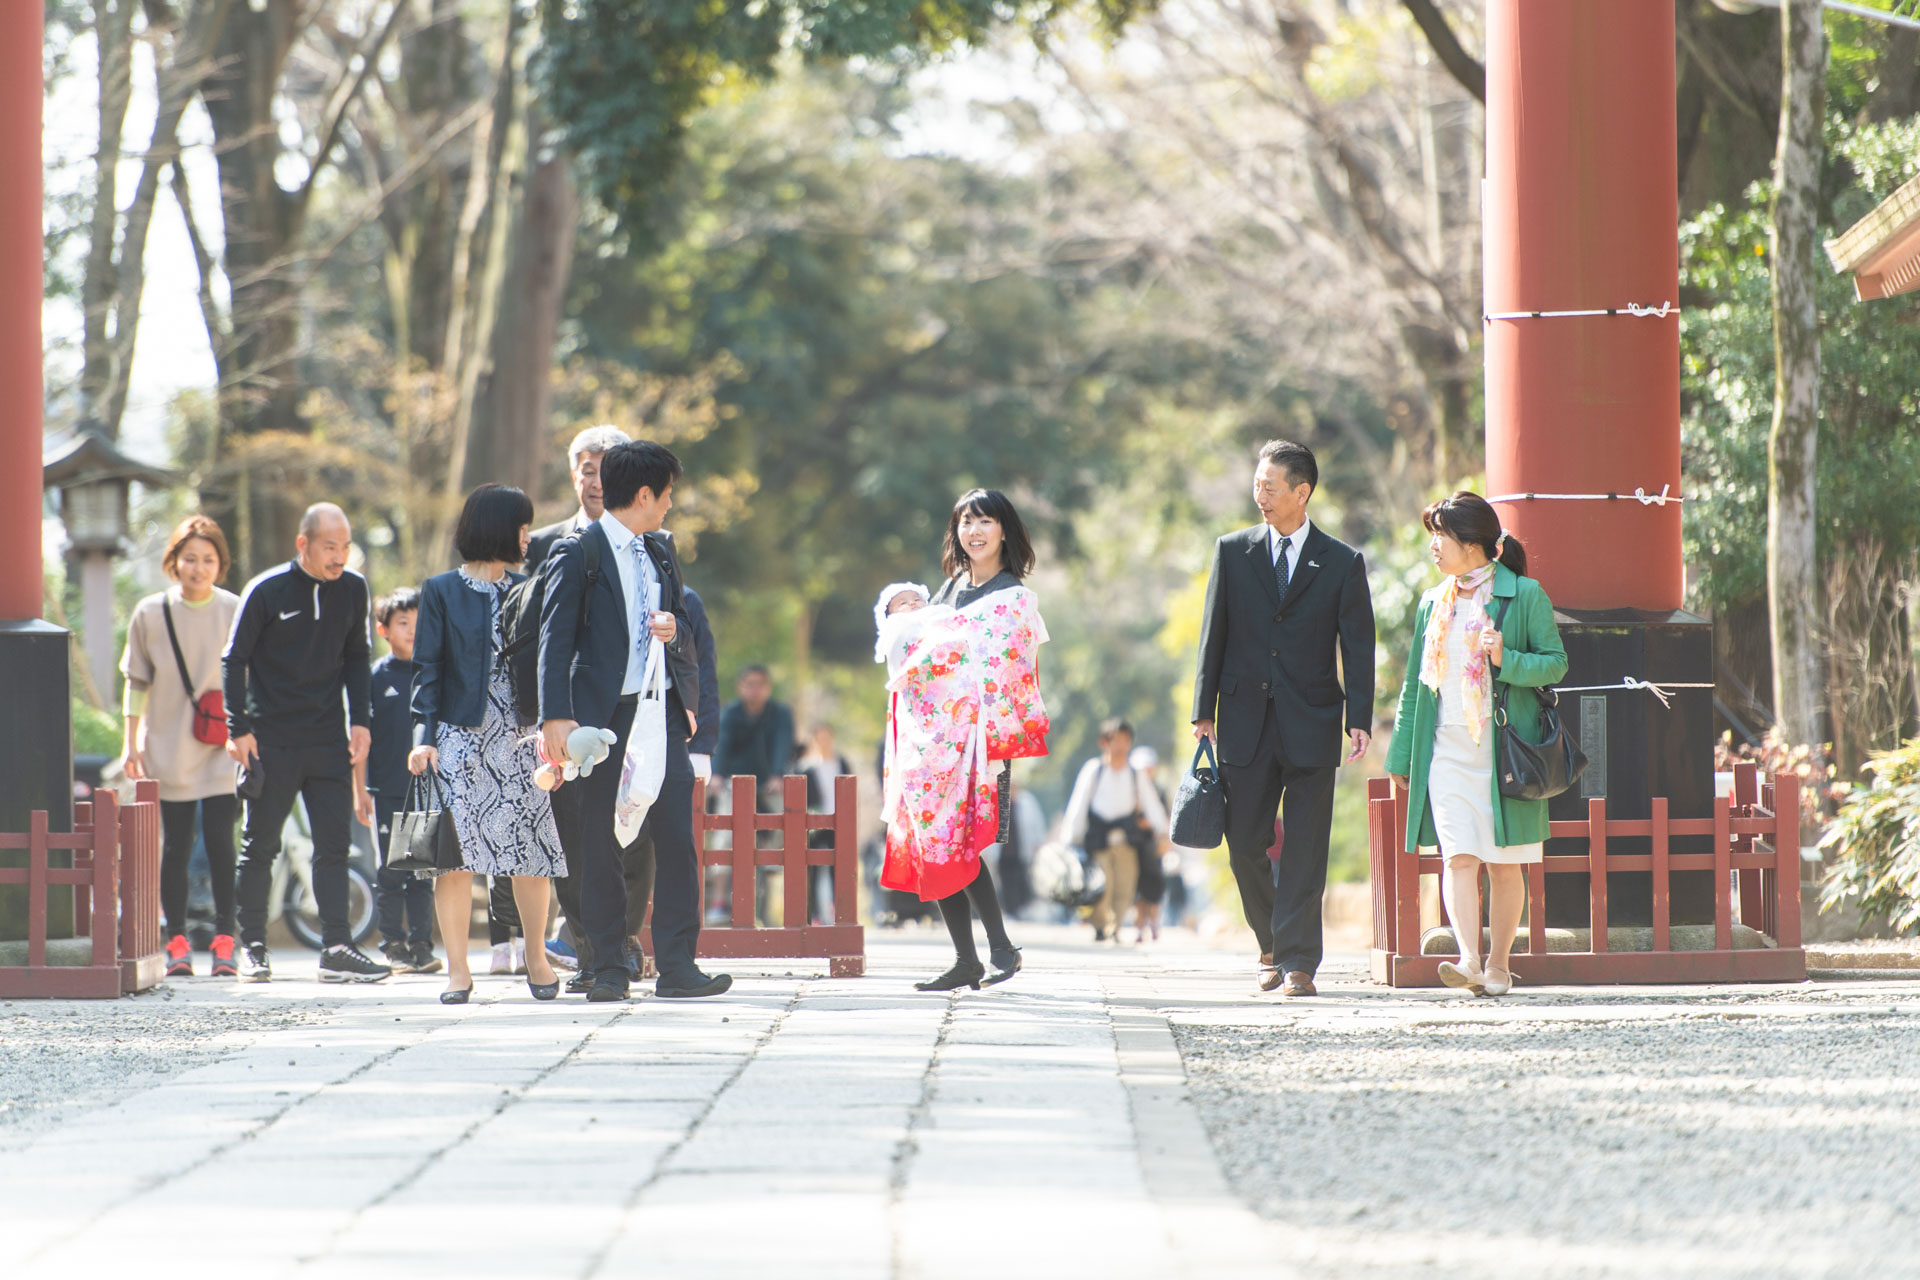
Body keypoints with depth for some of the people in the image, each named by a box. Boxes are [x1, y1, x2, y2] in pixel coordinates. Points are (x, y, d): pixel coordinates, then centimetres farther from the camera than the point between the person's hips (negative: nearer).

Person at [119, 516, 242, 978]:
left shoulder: (235, 612, 1)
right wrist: (130, 742, 7)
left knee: (221, 844, -7)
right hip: (168, 749, 1)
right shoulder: (151, 614, 3)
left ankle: (224, 942, 1)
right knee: (175, 847, 2)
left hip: (222, 749, -1)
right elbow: (137, 681, 11)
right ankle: (177, 943, 9)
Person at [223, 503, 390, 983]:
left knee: (335, 843, -4)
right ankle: (252, 948, 10)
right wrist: (238, 729, -7)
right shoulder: (267, 591, -7)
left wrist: (360, 721, 8)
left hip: (328, 741, 3)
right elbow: (235, 660, -1)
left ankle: (336, 947, -5)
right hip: (271, 740, -3)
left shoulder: (352, 590, 5)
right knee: (260, 847, 2)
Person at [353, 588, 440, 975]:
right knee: (390, 873, 1)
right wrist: (359, 790, -2)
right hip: (387, 791, -2)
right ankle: (393, 946, 7)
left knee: (423, 873, 4)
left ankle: (421, 944, 8)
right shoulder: (375, 677, 1)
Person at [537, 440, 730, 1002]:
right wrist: (556, 718, -16)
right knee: (601, 846, 0)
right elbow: (555, 639, -7)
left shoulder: (661, 553, 18)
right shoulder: (576, 553, -2)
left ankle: (677, 965, -4)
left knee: (677, 838, -5)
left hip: (661, 709, 5)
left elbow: (686, 631, 24)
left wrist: (674, 630, -2)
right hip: (605, 716, -5)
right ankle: (608, 969, 6)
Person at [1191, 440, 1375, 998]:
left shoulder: (1342, 563, 3)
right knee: (1245, 842, 2)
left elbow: (1358, 648, 1)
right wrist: (1204, 711, 3)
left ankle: (1298, 962, -2)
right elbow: (1214, 634, 9)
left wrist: (1359, 720, -9)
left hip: (1311, 722, -2)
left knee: (1305, 847, -4)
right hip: (1246, 719, 2)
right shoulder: (1233, 552, 8)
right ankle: (1273, 944, 23)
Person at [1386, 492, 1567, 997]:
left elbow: (1556, 664, -3)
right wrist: (1401, 756, 16)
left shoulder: (1525, 596, -1)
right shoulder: (1435, 604, 14)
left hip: (1505, 748, -3)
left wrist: (1508, 660, -21)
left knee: (1505, 864, 2)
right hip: (1447, 750, 3)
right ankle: (1470, 961, -23)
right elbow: (1415, 682, 17)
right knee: (1459, 856, -12)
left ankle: (1498, 963, 14)